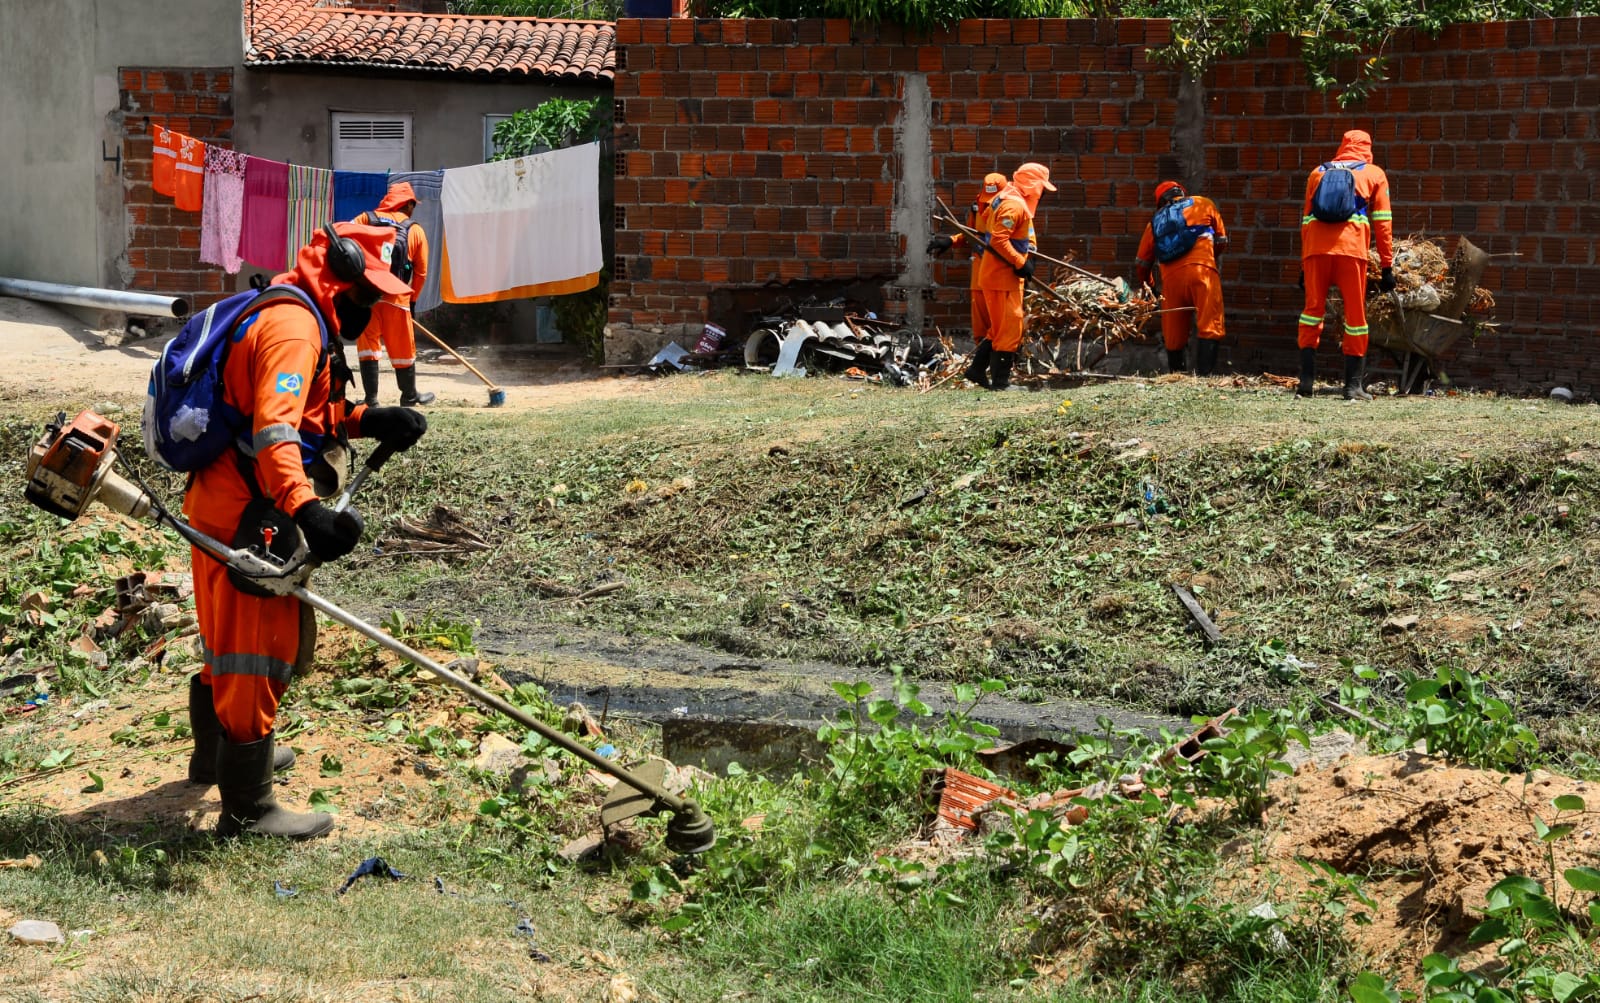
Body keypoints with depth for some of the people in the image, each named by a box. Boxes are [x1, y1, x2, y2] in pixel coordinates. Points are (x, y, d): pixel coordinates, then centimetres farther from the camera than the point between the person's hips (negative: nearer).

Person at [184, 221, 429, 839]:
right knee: (257, 651, -4)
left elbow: (308, 414, 23)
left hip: (226, 505, 11)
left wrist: (365, 420, 7)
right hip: (245, 517, -11)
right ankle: (247, 809, 4)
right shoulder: (293, 326, -18)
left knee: (230, 637, 27)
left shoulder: (293, 317, 16)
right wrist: (304, 508, -44)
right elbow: (274, 429, -32)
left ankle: (216, 755, 47)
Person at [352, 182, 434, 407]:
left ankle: (371, 398, 4)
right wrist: (412, 299, 22)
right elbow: (420, 273, 11)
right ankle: (409, 397, 25)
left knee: (367, 345, 7)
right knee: (403, 349, 13)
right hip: (396, 296, 0)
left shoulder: (366, 219, 8)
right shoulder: (416, 231, 9)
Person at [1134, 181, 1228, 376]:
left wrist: (1147, 285, 43)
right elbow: (1221, 239, 24)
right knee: (1209, 326, -9)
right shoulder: (1204, 204, 21)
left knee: (1173, 334, 12)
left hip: (1171, 276, 3)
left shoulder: (1156, 221, 26)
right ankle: (1204, 373, -22)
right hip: (1201, 270, -3)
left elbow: (1141, 262, 28)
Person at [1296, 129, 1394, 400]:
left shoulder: (1318, 172, 26)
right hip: (1351, 247, -2)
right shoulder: (1374, 174, 19)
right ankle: (1353, 385, 5)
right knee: (1355, 314, 5)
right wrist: (1387, 266, 14)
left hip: (1315, 247, 2)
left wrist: (1303, 265, 25)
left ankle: (1306, 381, 1)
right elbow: (1382, 221, 13)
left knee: (1313, 307, 8)